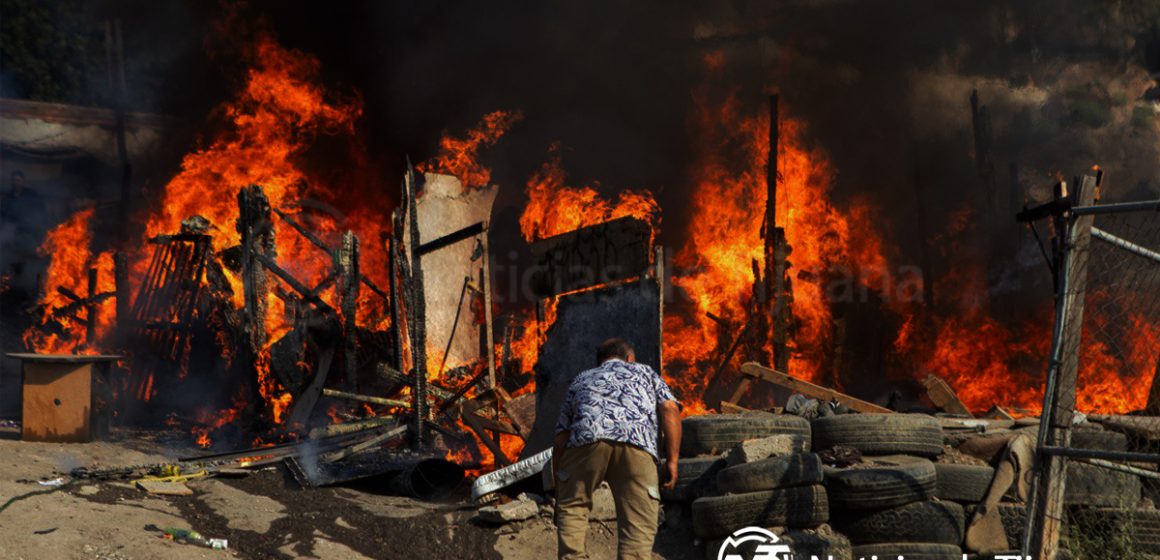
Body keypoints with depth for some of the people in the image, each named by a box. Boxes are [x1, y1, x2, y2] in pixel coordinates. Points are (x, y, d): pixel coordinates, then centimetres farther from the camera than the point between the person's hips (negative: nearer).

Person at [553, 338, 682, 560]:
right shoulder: (645, 372, 35)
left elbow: (559, 441, 28)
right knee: (638, 524, 5)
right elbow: (670, 409, 15)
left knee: (571, 507, 18)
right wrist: (672, 460, 14)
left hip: (586, 439, 1)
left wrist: (559, 494, 32)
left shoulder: (581, 380, 36)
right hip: (637, 443, -1)